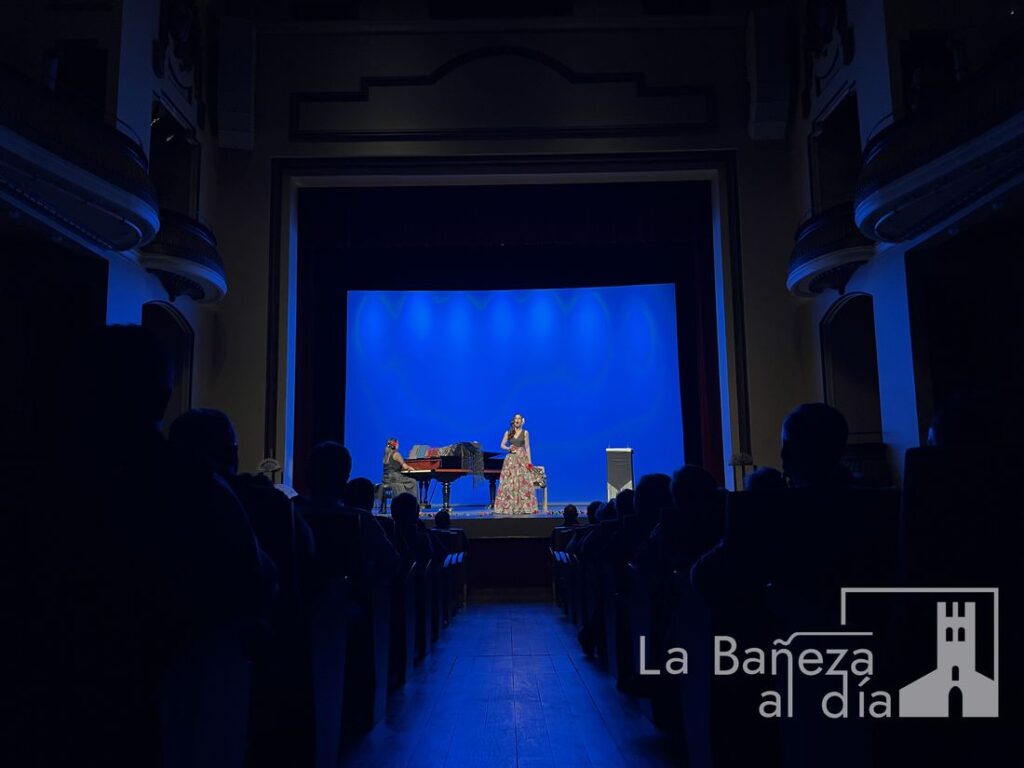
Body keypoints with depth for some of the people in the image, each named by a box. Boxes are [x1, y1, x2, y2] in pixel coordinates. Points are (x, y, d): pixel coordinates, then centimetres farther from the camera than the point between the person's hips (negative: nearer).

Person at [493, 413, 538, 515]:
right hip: (511, 459, 1)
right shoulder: (508, 432, 8)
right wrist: (508, 448, -14)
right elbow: (502, 445, 7)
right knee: (509, 483, -3)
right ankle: (508, 507, 0)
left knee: (523, 483, -7)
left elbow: (527, 447, 3)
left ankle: (524, 507, -4)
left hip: (522, 459, -1)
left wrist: (529, 461, -3)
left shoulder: (525, 433, 5)